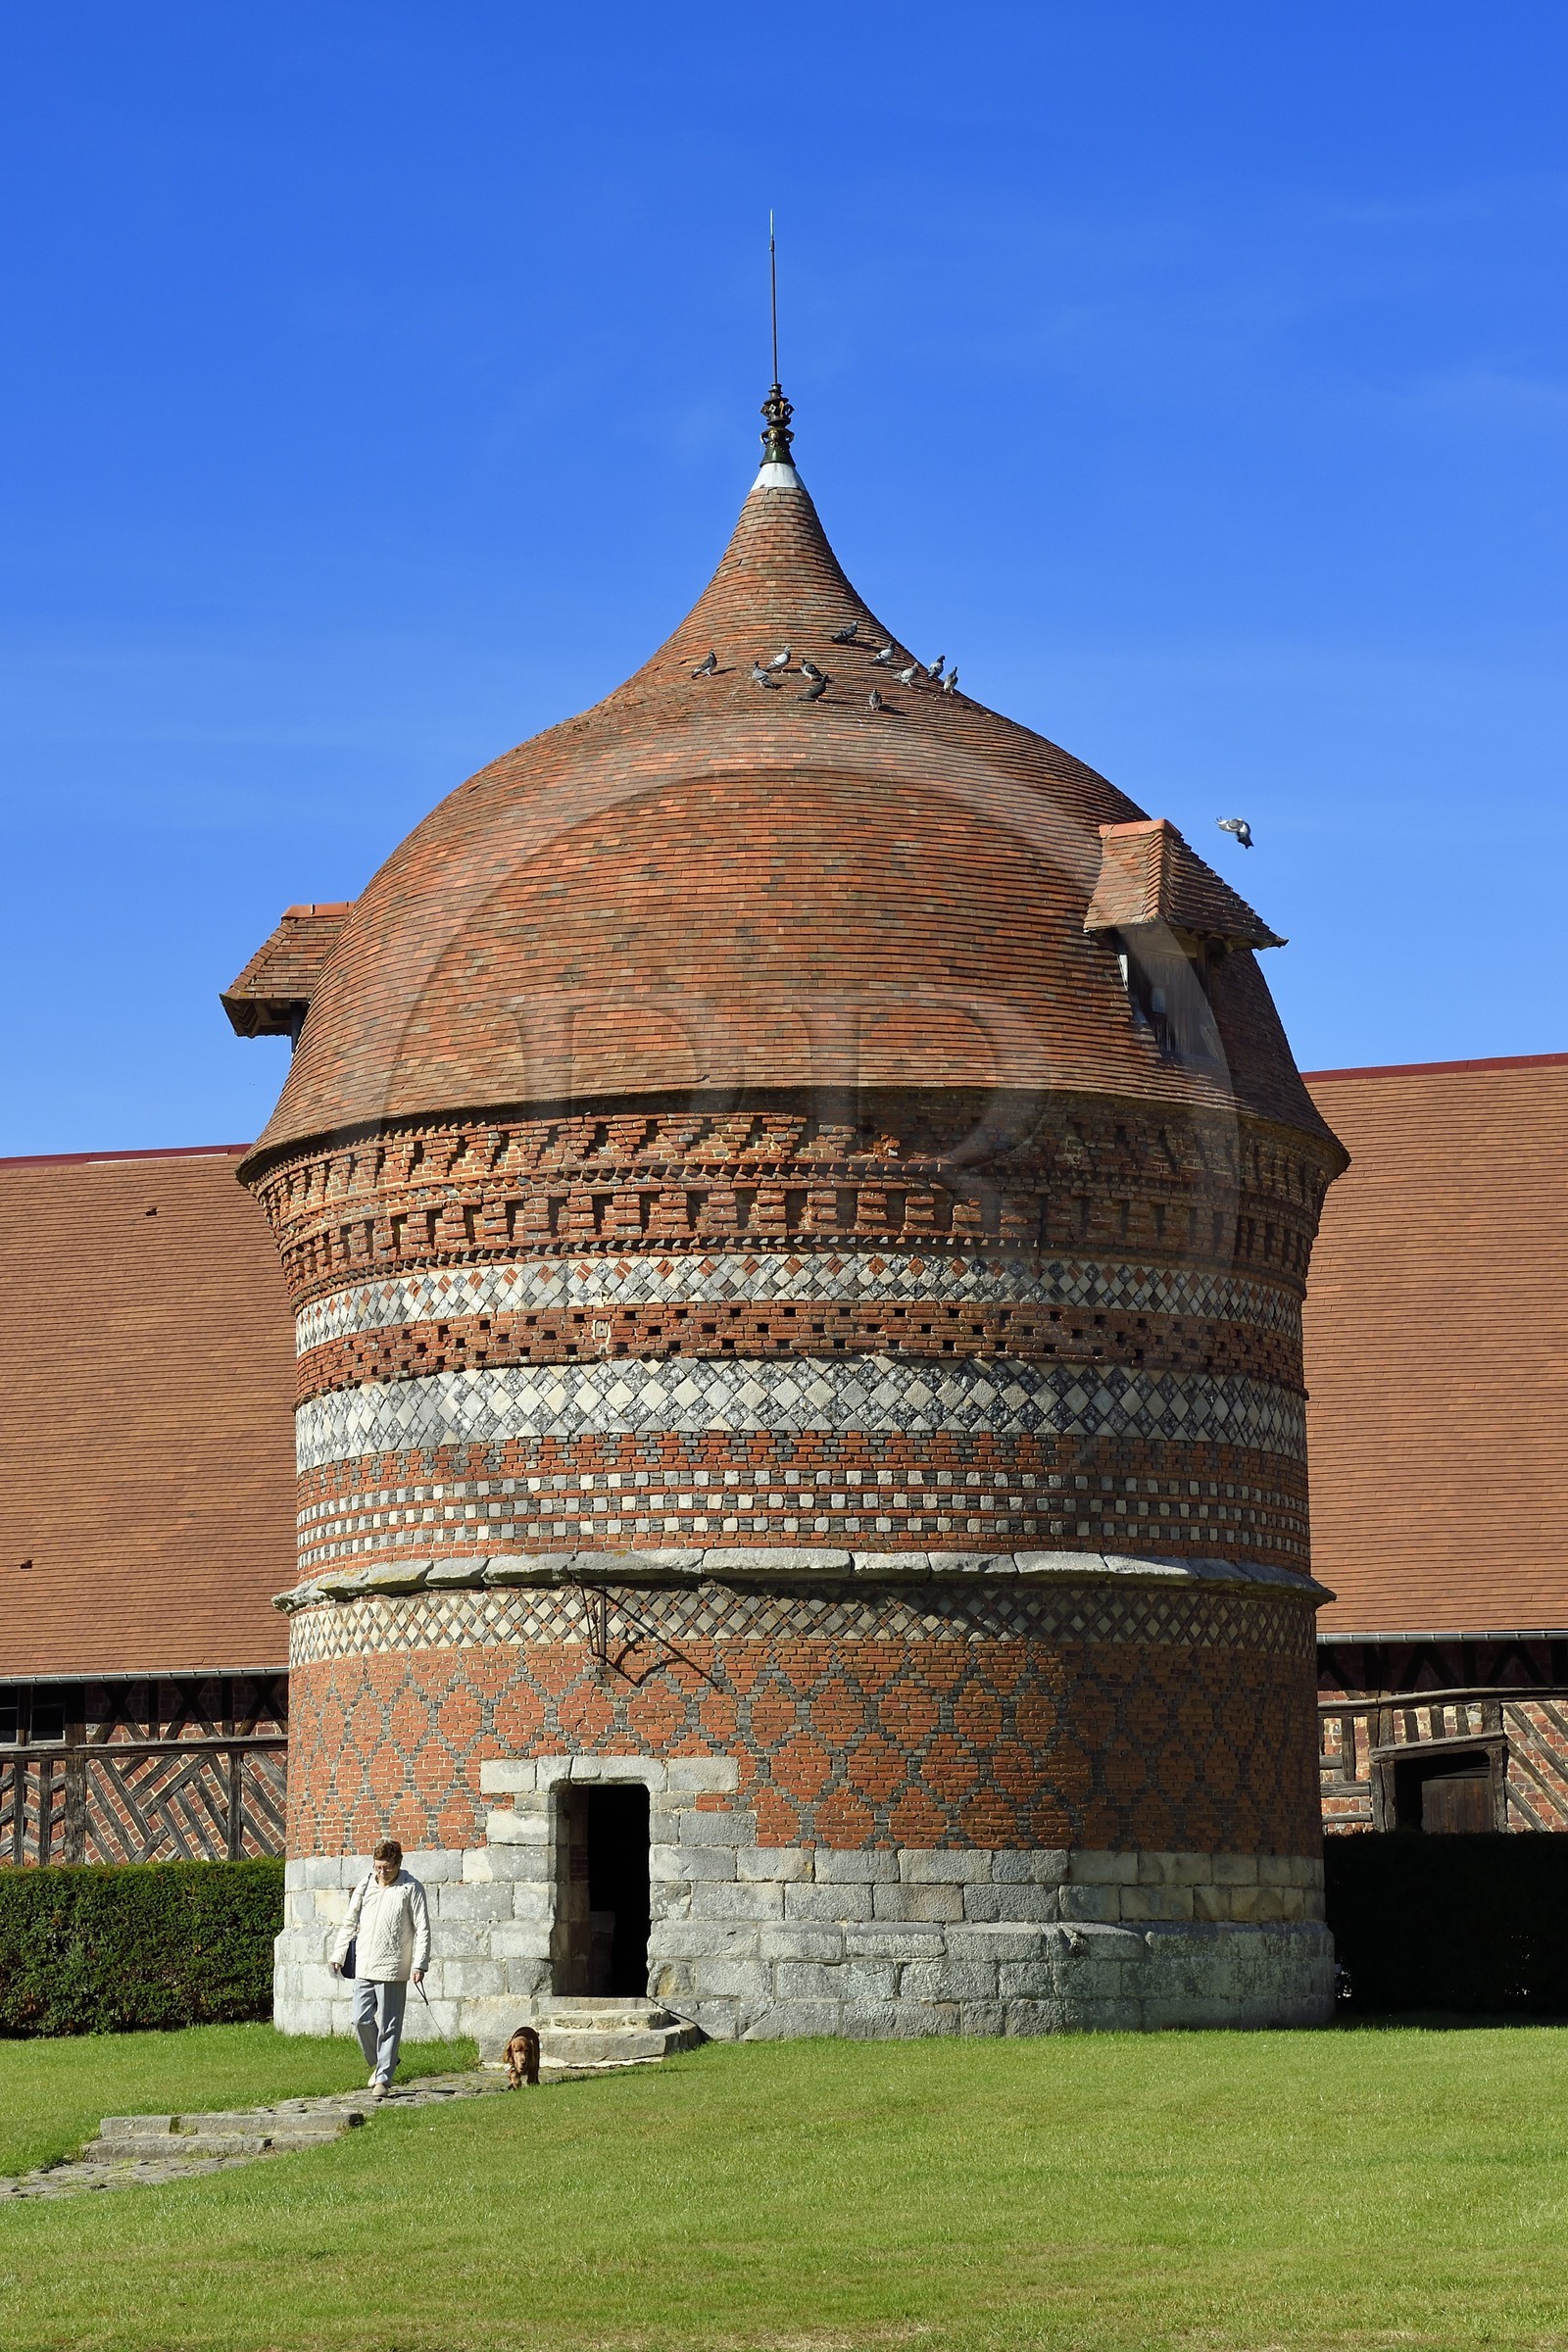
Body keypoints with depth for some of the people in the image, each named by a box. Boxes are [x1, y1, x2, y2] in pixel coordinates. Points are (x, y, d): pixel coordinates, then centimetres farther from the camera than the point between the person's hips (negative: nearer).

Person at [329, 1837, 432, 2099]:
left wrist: (419, 1964, -10)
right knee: (361, 2020, 2)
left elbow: (422, 1929, -3)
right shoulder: (365, 1886, 12)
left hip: (392, 1970, -5)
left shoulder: (410, 1889, -2)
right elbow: (350, 1923, 20)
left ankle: (383, 2078, 3)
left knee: (388, 2026, -3)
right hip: (364, 1968, 5)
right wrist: (338, 1955, 15)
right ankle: (379, 2062, 25)